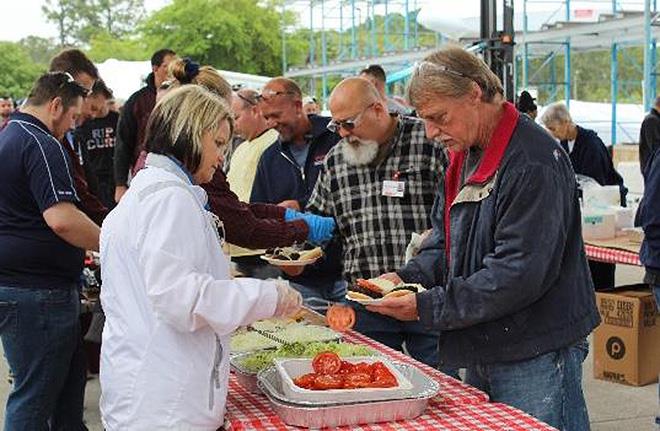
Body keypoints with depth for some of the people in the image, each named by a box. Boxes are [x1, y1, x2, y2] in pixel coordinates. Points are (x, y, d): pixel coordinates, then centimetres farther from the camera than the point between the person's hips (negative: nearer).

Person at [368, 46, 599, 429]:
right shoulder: (465, 154, 12)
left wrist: (428, 308, -21)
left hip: (536, 358, -9)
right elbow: (447, 239, 17)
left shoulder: (534, 163, -20)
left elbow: (520, 273, -24)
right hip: (483, 352, 9)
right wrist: (408, 279, -3)